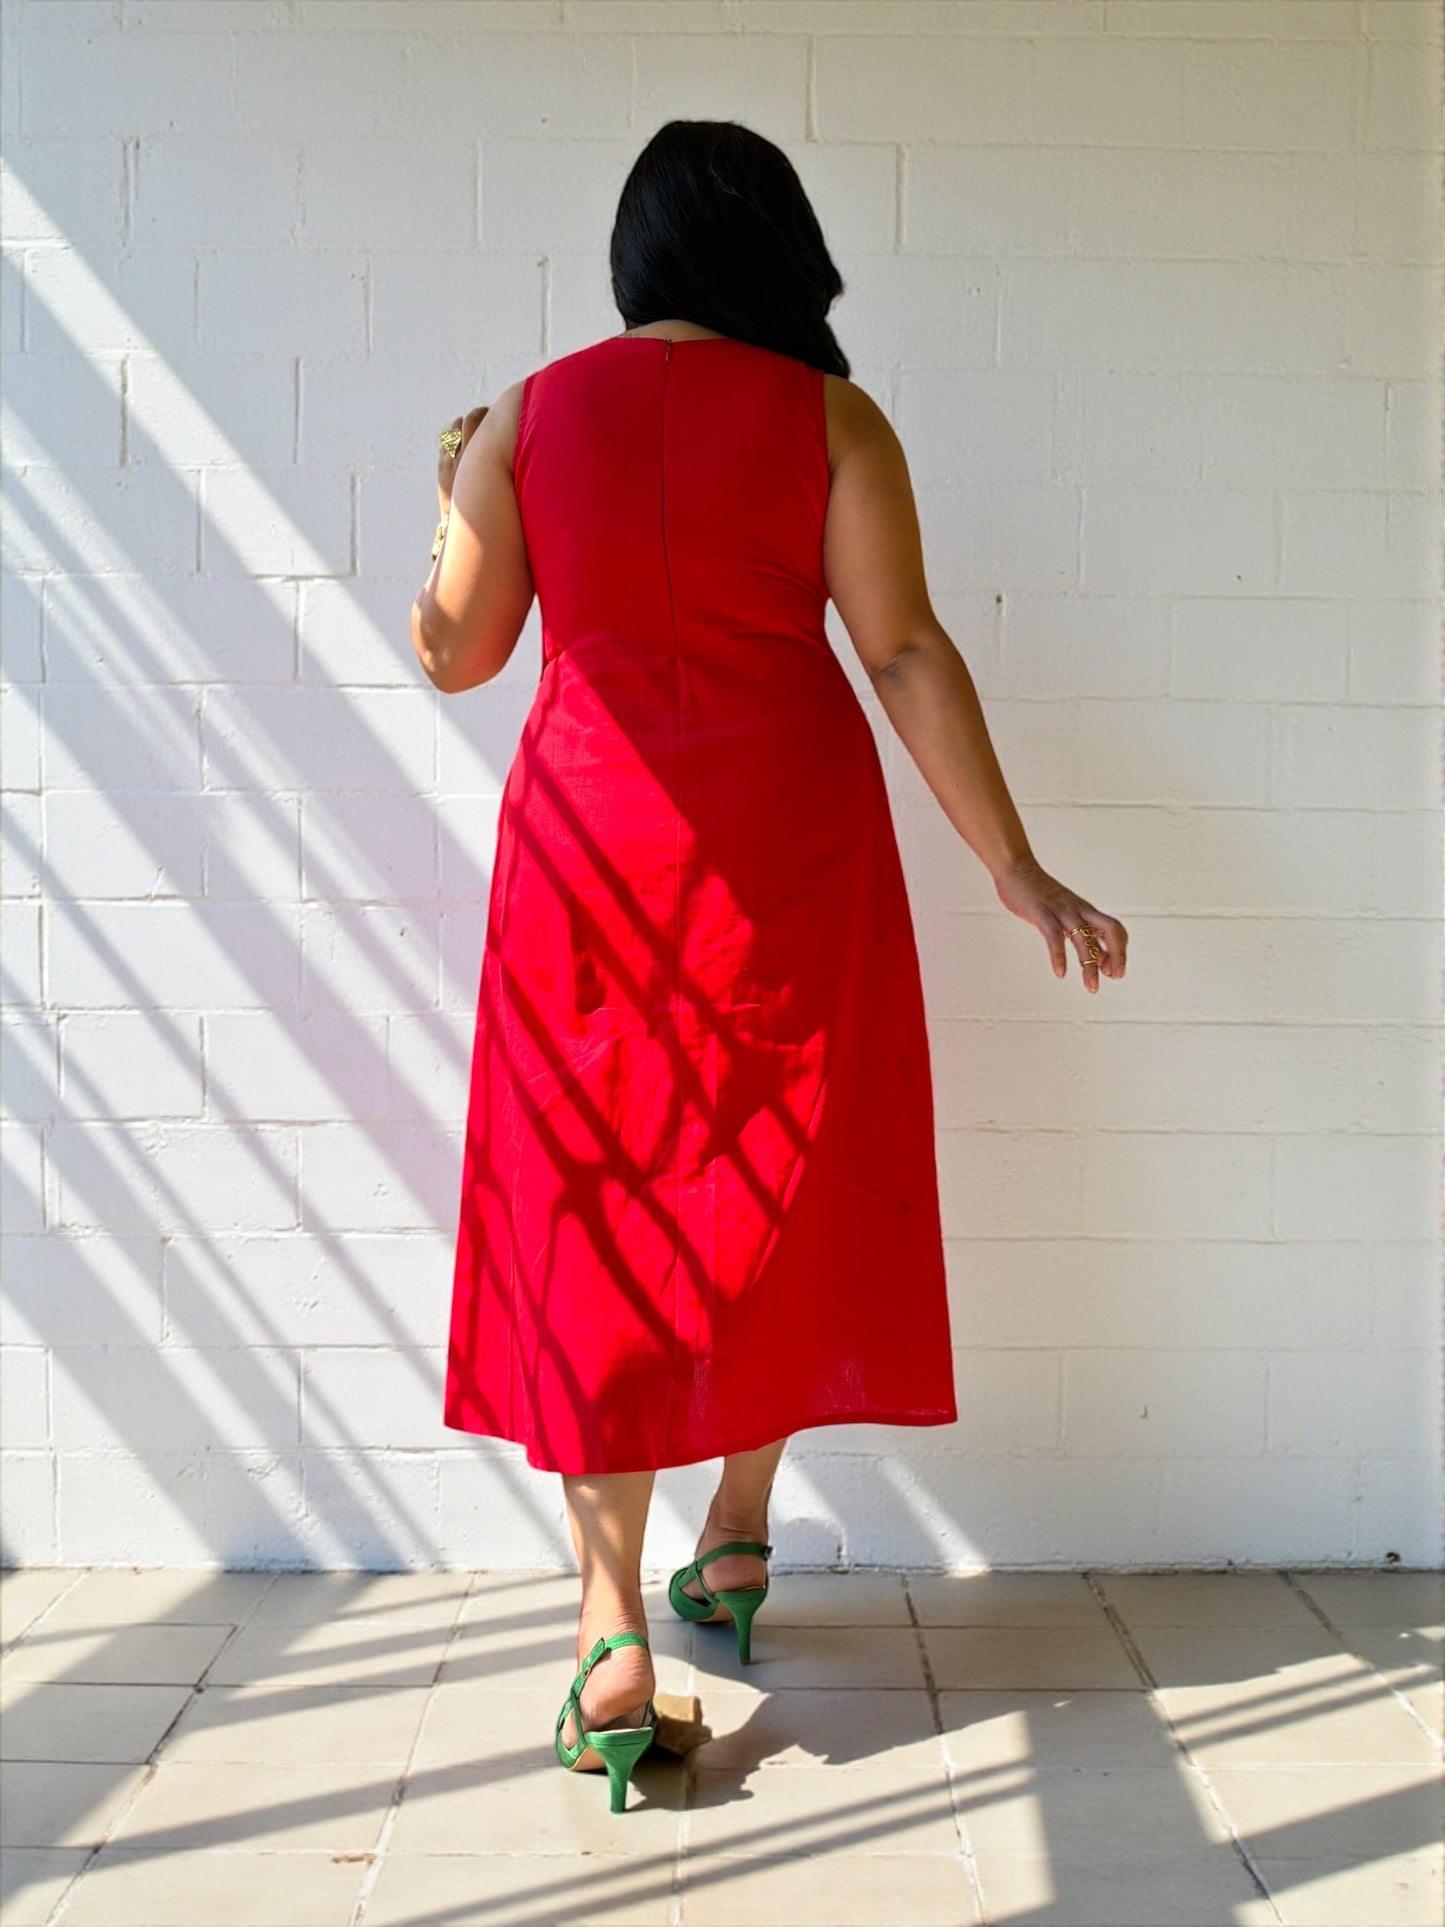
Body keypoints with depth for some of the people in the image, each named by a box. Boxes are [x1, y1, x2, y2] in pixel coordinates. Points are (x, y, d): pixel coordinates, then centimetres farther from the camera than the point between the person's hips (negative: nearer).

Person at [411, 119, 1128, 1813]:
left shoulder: (528, 417, 1)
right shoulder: (831, 420, -2)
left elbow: (456, 656, 6)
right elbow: (905, 654, -8)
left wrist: (454, 504, 24)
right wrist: (1013, 866, -4)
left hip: (593, 842, 1)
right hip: (788, 845, 0)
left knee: (595, 1201, 6)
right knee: (774, 1184, 15)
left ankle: (613, 1627, 3)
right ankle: (736, 1540, 29)